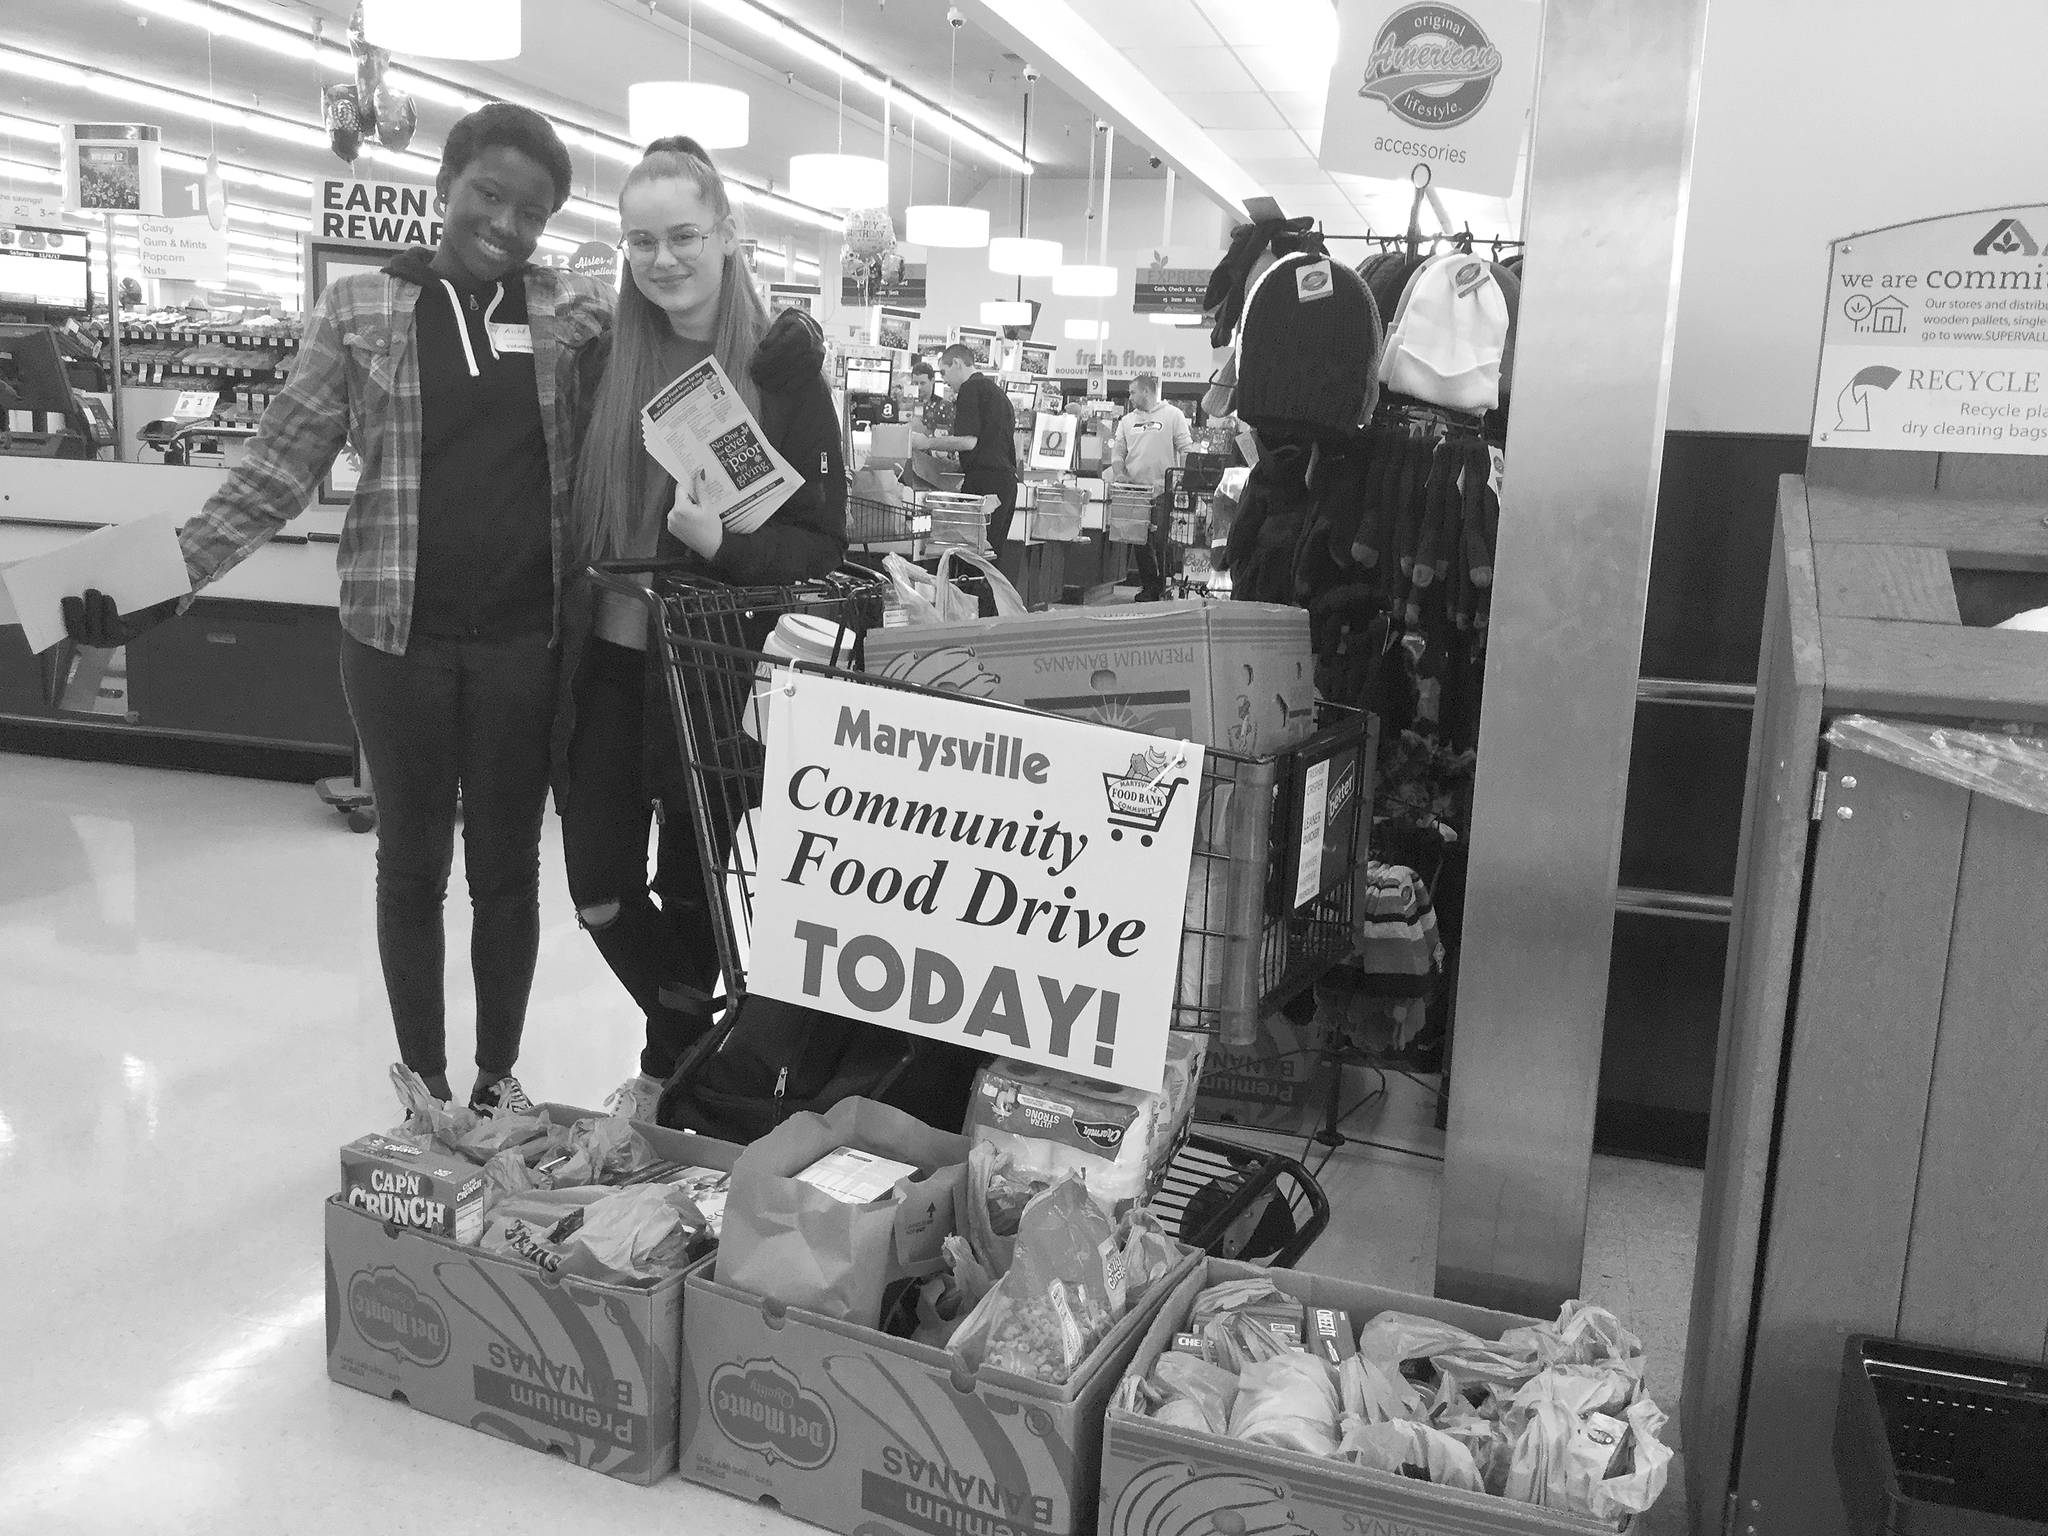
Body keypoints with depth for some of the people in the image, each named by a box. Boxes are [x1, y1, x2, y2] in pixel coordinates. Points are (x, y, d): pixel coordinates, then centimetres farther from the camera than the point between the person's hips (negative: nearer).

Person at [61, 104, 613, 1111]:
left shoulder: (579, 312, 3)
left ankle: (499, 1074, 28)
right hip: (398, 632, 0)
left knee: (507, 865, 11)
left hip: (526, 637, 1)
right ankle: (423, 1084, 27)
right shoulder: (360, 309, 0)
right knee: (411, 863, 11)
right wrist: (171, 572, -10)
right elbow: (280, 465, -1)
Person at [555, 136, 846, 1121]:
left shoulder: (781, 363, -7)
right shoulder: (604, 364, 4)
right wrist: (561, 644, -1)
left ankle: (673, 1073, 33)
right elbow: (575, 514, 9)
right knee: (599, 891, 5)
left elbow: (823, 541, -9)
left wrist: (723, 544, -27)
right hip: (606, 662, 4)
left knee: (689, 888, 9)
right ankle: (692, 1042, 33)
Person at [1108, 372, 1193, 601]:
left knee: (1161, 542, -7)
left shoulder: (1172, 415, 3)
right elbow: (1117, 450, 14)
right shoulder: (1127, 420, 16)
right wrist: (1119, 473, -5)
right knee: (1140, 542, 4)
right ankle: (1149, 587, 13)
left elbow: (1186, 449, -1)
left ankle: (1167, 587, 2)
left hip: (1163, 490, -4)